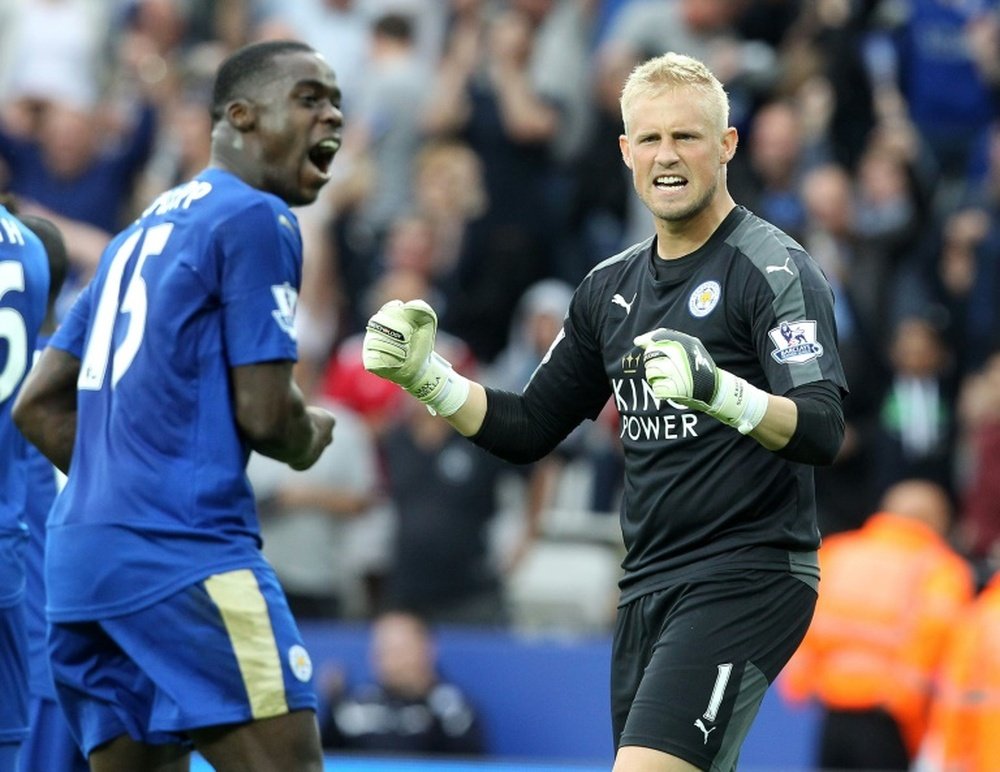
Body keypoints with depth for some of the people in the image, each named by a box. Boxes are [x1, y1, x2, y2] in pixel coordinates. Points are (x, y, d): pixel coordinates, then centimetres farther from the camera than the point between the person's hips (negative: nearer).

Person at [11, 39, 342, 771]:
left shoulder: (144, 231, 23)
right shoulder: (256, 219, -4)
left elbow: (38, 405, 22)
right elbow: (264, 411, -10)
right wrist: (311, 439, 11)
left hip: (82, 553, 9)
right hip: (186, 555, -9)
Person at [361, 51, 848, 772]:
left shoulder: (775, 268, -8)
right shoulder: (612, 286, 14)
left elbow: (822, 432, -21)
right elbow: (528, 429, 20)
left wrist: (719, 392, -38)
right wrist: (424, 375, 5)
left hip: (747, 578, -8)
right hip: (648, 589, 8)